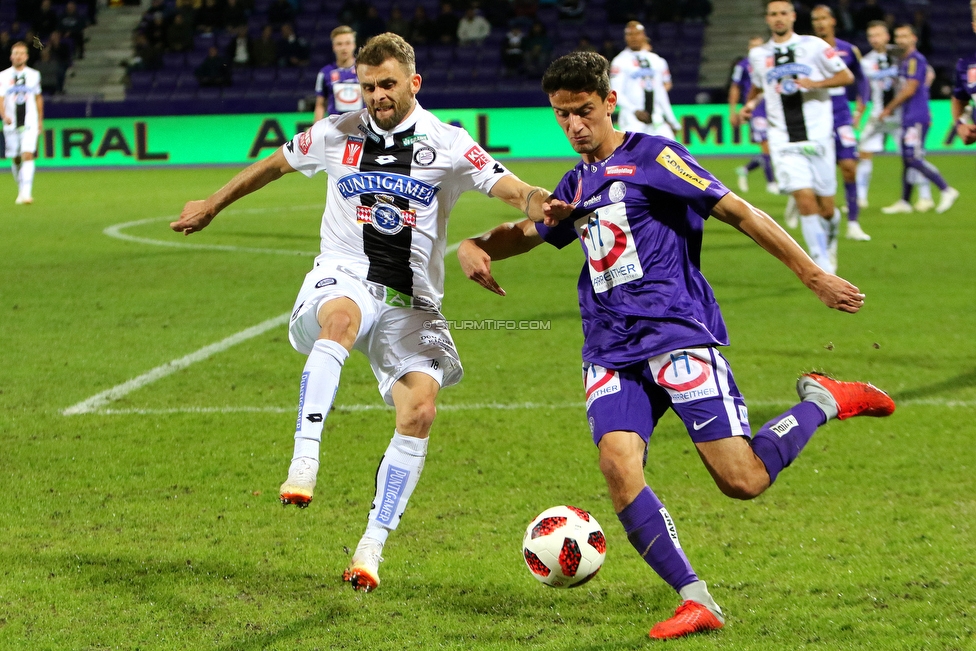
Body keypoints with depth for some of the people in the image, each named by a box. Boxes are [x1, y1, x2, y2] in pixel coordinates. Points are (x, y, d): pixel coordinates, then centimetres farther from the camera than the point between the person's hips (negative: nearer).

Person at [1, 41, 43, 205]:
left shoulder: (34, 75, 7)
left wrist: (40, 121, 20)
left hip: (30, 123, -1)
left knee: (27, 155, -17)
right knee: (15, 159, 8)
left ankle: (26, 193, -24)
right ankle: (21, 189, 29)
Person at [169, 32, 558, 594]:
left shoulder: (446, 144, 0)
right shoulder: (337, 135, 8)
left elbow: (502, 182, -12)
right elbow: (276, 164, 25)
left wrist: (531, 200, -37)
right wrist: (212, 206, 35)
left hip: (410, 303, 1)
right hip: (344, 278, -1)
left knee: (420, 410, -17)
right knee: (341, 318, -39)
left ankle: (372, 546, -5)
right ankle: (304, 463, -51)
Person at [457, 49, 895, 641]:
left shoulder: (651, 157, -2)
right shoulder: (576, 185, 19)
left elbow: (738, 211, -5)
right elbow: (525, 233, 35)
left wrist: (814, 275, -10)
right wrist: (475, 247, 12)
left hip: (677, 332, -6)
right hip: (611, 352, 6)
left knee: (742, 480, -14)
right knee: (618, 465, -21)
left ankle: (824, 401, 14)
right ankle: (696, 601, -16)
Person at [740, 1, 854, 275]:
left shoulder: (813, 46, 1)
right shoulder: (758, 55, 10)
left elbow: (847, 77, 2)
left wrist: (815, 83, -13)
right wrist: (750, 103, 10)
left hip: (817, 136, -1)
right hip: (783, 141, 1)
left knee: (826, 209, 4)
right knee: (805, 201, -16)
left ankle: (830, 240, 39)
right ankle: (823, 266, -11)